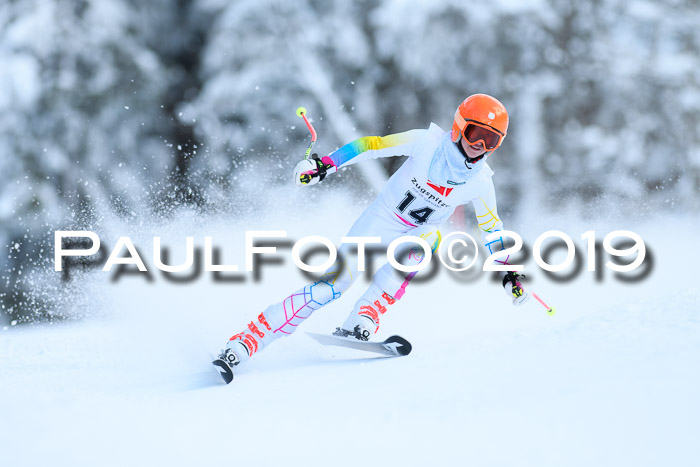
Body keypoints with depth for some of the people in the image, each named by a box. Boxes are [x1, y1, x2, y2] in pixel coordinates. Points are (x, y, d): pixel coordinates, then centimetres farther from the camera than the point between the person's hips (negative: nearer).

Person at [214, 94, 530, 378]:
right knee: (332, 285, -15)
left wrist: (509, 269, 4)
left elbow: (491, 225, 6)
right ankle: (244, 343, -13)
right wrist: (326, 163, -24)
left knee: (425, 242, -35)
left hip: (419, 235, 3)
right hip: (380, 220, -3)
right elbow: (371, 146, -15)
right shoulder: (428, 142, -18)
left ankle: (359, 324, -40)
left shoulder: (480, 181, -9)